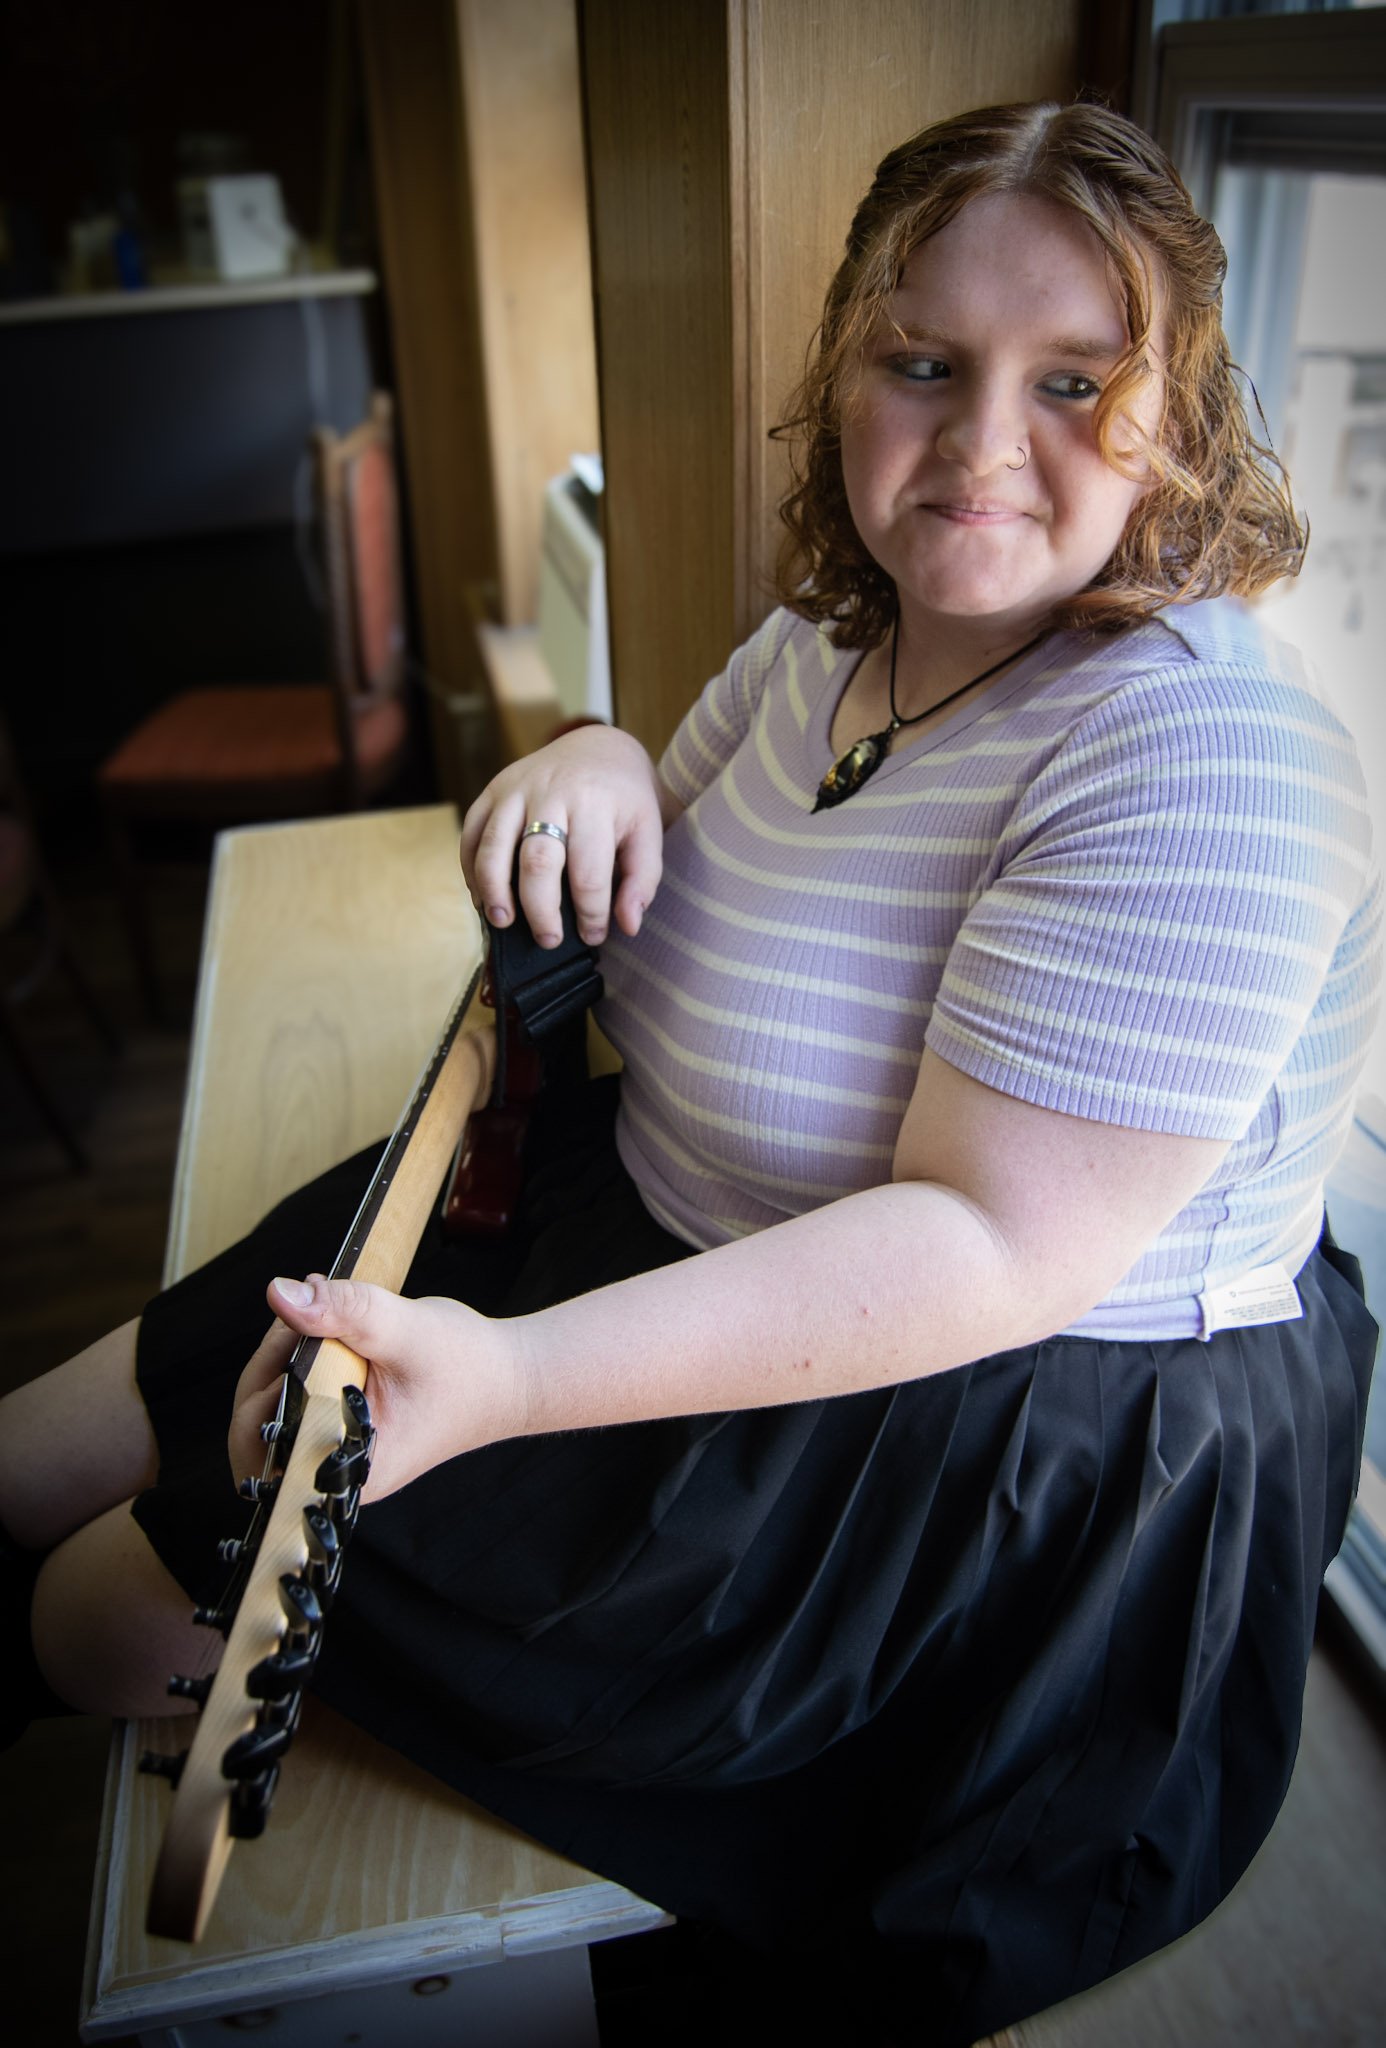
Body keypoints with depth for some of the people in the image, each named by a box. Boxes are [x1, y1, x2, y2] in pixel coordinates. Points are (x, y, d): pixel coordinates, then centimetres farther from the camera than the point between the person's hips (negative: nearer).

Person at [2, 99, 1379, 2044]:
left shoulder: (1202, 756, -26)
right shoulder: (840, 624, 1)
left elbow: (992, 1248, -30)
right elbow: (679, 913, 14)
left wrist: (512, 1382, -36)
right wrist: (600, 764, -9)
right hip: (675, 1222, 8)